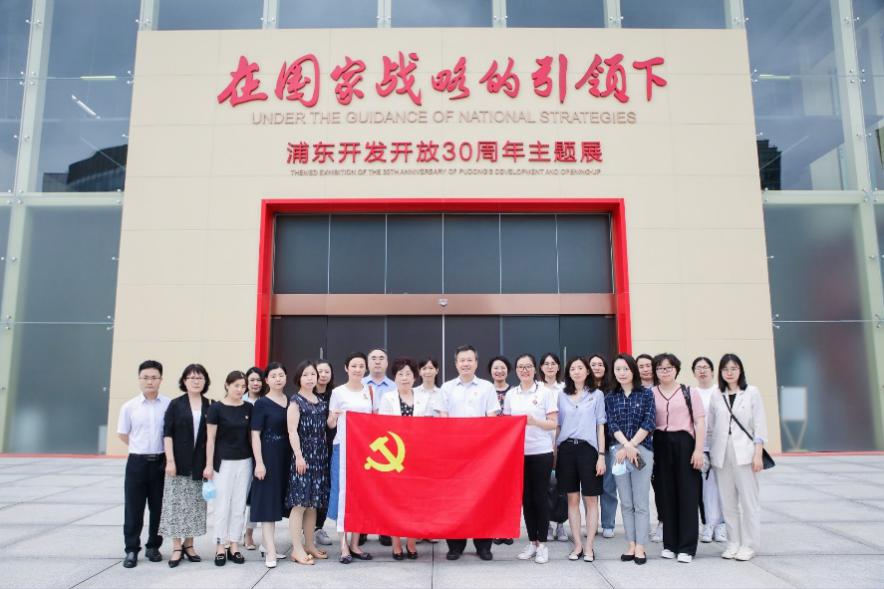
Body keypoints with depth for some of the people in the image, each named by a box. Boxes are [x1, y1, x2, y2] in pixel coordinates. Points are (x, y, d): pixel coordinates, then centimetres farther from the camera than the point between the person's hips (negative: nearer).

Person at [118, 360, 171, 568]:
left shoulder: (169, 405, -5)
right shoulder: (129, 406, -2)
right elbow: (122, 434, 9)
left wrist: (157, 450, 2)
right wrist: (142, 448, 6)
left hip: (160, 462, 0)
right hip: (137, 463, 0)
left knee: (158, 508, 9)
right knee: (133, 509, 5)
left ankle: (153, 546, 25)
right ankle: (132, 550, 17)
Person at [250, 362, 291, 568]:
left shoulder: (291, 401, 8)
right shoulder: (261, 403, -7)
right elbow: (255, 435, -10)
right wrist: (259, 462, -17)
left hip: (285, 456, 6)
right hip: (268, 456, -6)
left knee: (277, 500, 12)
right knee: (268, 501, -4)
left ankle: (266, 545, 25)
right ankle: (271, 552, -3)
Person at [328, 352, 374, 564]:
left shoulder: (369, 391, 9)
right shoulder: (338, 392, -1)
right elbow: (330, 424, -1)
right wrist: (334, 417, -21)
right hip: (343, 447, -3)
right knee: (343, 493, -4)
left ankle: (355, 544, 15)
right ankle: (343, 546, 4)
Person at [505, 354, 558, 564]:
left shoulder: (546, 391, -3)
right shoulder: (511, 394, 8)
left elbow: (553, 423, -5)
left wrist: (534, 422, -21)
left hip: (541, 452, -3)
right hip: (518, 452, 3)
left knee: (540, 497, 2)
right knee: (526, 497, 8)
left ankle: (542, 543, 13)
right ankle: (532, 542, 20)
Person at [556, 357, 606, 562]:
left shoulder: (597, 395, 5)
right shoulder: (562, 396, 10)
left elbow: (600, 426, 3)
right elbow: (557, 426, 11)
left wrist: (601, 455, -3)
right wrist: (554, 453, 5)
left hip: (587, 448, -2)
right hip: (566, 448, 2)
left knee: (591, 499, 2)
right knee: (572, 499, 6)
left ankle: (589, 546, 10)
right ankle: (577, 545, 14)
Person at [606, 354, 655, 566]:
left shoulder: (646, 394, 3)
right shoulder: (610, 397, 8)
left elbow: (649, 423, -5)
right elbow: (612, 425, 0)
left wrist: (630, 447, -11)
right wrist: (627, 446, -15)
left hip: (643, 450, -2)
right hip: (619, 451, 2)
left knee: (641, 502, 0)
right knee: (626, 503, 7)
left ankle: (640, 547, 7)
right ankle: (631, 545, 14)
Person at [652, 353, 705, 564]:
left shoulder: (689, 392, 3)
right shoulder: (650, 394, 8)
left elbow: (700, 422, -1)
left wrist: (698, 450, -9)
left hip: (684, 443, -2)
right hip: (661, 445, 2)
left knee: (687, 494, 1)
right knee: (666, 494, 7)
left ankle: (686, 547, 9)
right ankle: (670, 544, 17)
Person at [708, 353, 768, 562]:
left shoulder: (752, 392, 1)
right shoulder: (716, 396, 8)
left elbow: (760, 424, -1)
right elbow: (711, 425, 9)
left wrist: (758, 454, -7)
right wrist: (710, 453, 5)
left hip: (744, 452, -3)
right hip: (722, 453, 3)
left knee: (748, 500, 0)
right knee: (727, 501, 6)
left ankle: (749, 544, 10)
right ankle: (733, 542, 16)